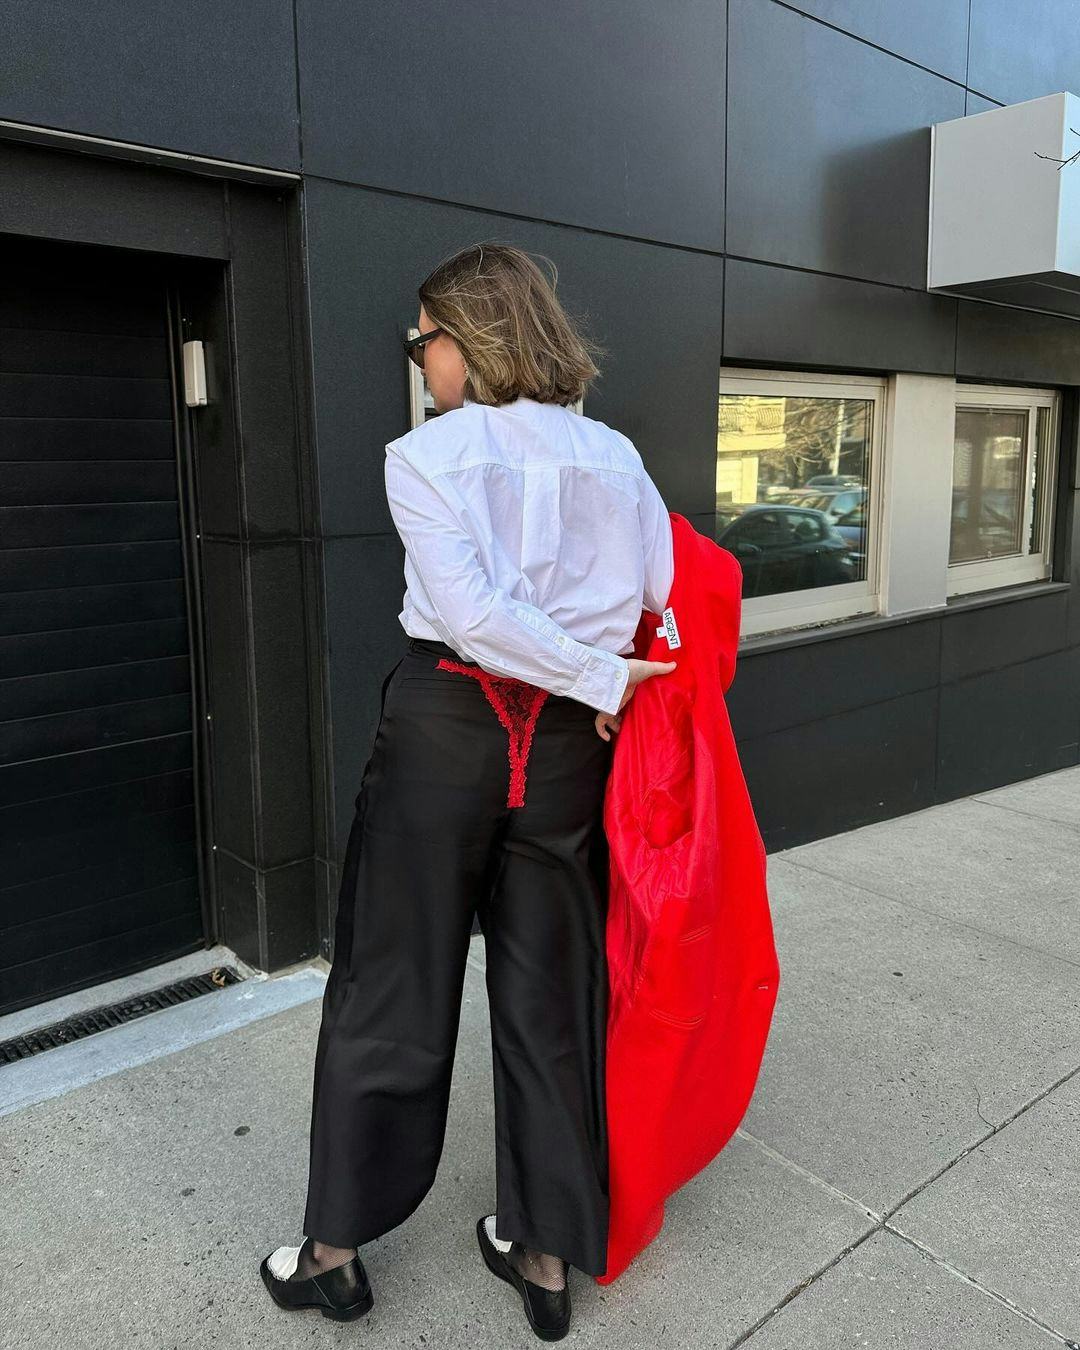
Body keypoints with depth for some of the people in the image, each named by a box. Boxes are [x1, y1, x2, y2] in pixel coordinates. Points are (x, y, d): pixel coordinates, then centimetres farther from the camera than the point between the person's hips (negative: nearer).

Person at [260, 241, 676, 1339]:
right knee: (548, 993, 14)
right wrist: (608, 679, 9)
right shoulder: (617, 457, 7)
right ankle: (546, 1251, 28)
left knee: (391, 985, 11)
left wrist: (602, 678, -11)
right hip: (570, 744, 4)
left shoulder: (425, 456, -6)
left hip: (444, 724, -4)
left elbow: (470, 611, -18)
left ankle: (337, 1248, 27)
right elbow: (672, 606, 2)